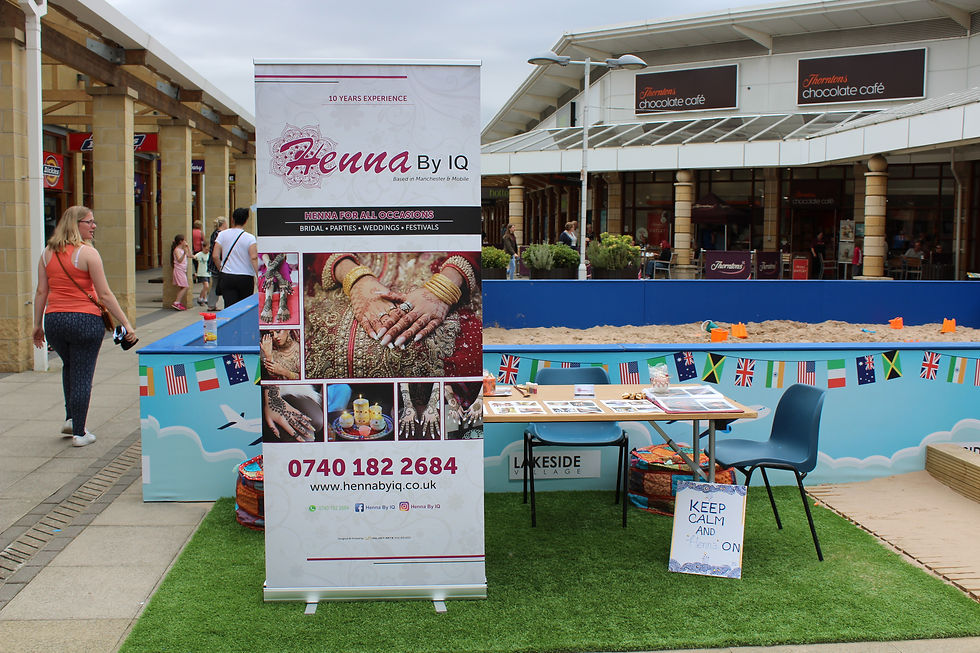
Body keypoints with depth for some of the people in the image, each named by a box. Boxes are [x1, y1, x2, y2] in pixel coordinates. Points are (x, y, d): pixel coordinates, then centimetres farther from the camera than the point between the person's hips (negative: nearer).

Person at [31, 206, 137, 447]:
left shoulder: (47, 253, 7)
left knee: (69, 367, 27)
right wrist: (126, 324, -8)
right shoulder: (88, 253, -9)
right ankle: (79, 432, 9)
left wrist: (38, 325, 17)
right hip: (85, 320, -5)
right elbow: (104, 294, -11)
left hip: (54, 319, 5)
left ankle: (70, 419, 29)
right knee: (82, 375, 4)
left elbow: (41, 292, 9)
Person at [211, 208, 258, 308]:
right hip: (246, 277, -1)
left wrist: (222, 270, 12)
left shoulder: (222, 235, 2)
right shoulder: (250, 238, -4)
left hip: (227, 277, 1)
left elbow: (215, 256, -2)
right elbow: (254, 258, -15)